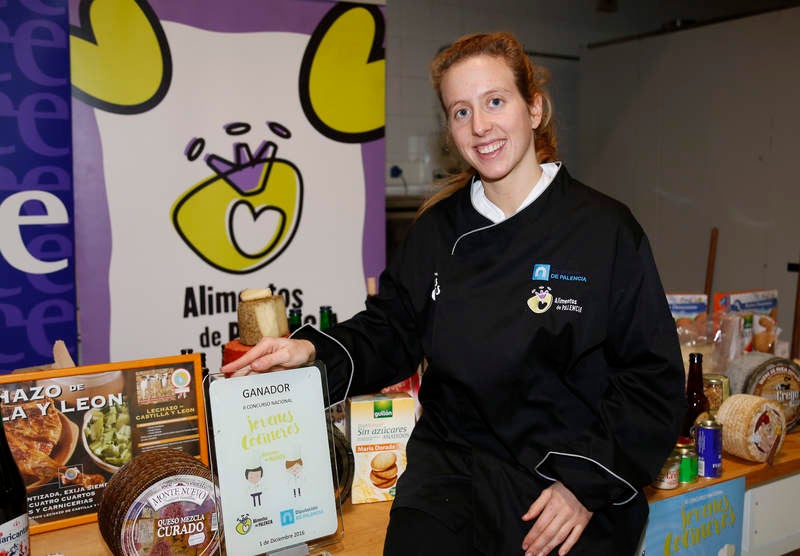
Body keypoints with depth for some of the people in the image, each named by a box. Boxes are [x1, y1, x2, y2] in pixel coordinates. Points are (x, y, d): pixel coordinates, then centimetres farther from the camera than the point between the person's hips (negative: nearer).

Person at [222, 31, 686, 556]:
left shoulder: (606, 229, -6)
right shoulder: (436, 231, 6)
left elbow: (651, 377, -4)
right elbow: (390, 331, 13)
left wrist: (586, 483, -10)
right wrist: (315, 351, -4)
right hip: (450, 472, 1)